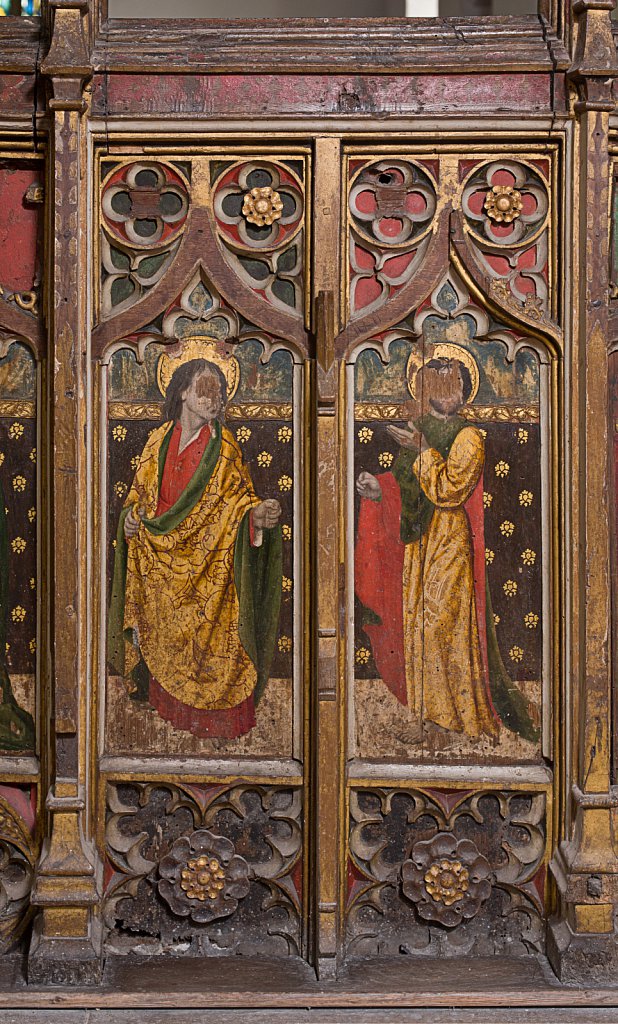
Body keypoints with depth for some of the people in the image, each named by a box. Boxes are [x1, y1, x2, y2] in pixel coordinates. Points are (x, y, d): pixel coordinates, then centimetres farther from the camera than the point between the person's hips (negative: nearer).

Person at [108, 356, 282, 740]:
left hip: (208, 563, -3)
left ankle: (216, 716, 12)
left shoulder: (224, 445, -5)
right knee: (164, 633, 13)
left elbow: (238, 497, -7)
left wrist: (257, 514, -29)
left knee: (211, 633, 0)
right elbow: (142, 492, 13)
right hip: (161, 561, 4)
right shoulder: (160, 440, 4)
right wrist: (132, 516, -6)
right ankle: (167, 702, 29)